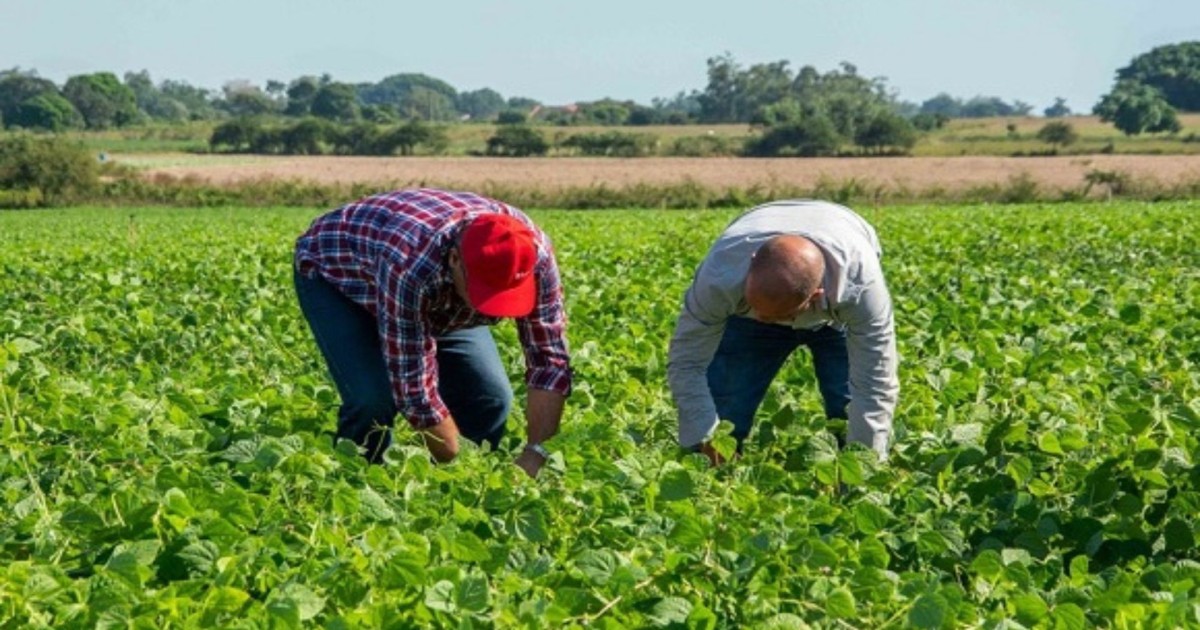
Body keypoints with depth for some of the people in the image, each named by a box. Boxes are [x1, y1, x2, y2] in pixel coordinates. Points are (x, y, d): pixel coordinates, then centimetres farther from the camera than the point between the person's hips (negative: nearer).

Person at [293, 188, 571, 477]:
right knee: (374, 397, -27)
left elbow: (550, 359, -26)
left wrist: (535, 453, -35)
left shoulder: (534, 253, -31)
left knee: (491, 397, -11)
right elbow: (413, 387, -39)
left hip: (440, 298, 5)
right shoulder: (410, 268, -46)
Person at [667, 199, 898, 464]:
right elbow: (686, 364, -32)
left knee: (854, 414, -16)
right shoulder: (721, 275, -42)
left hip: (840, 315, -1)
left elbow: (875, 387, -39)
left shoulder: (860, 283, -45)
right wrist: (708, 441, -41)